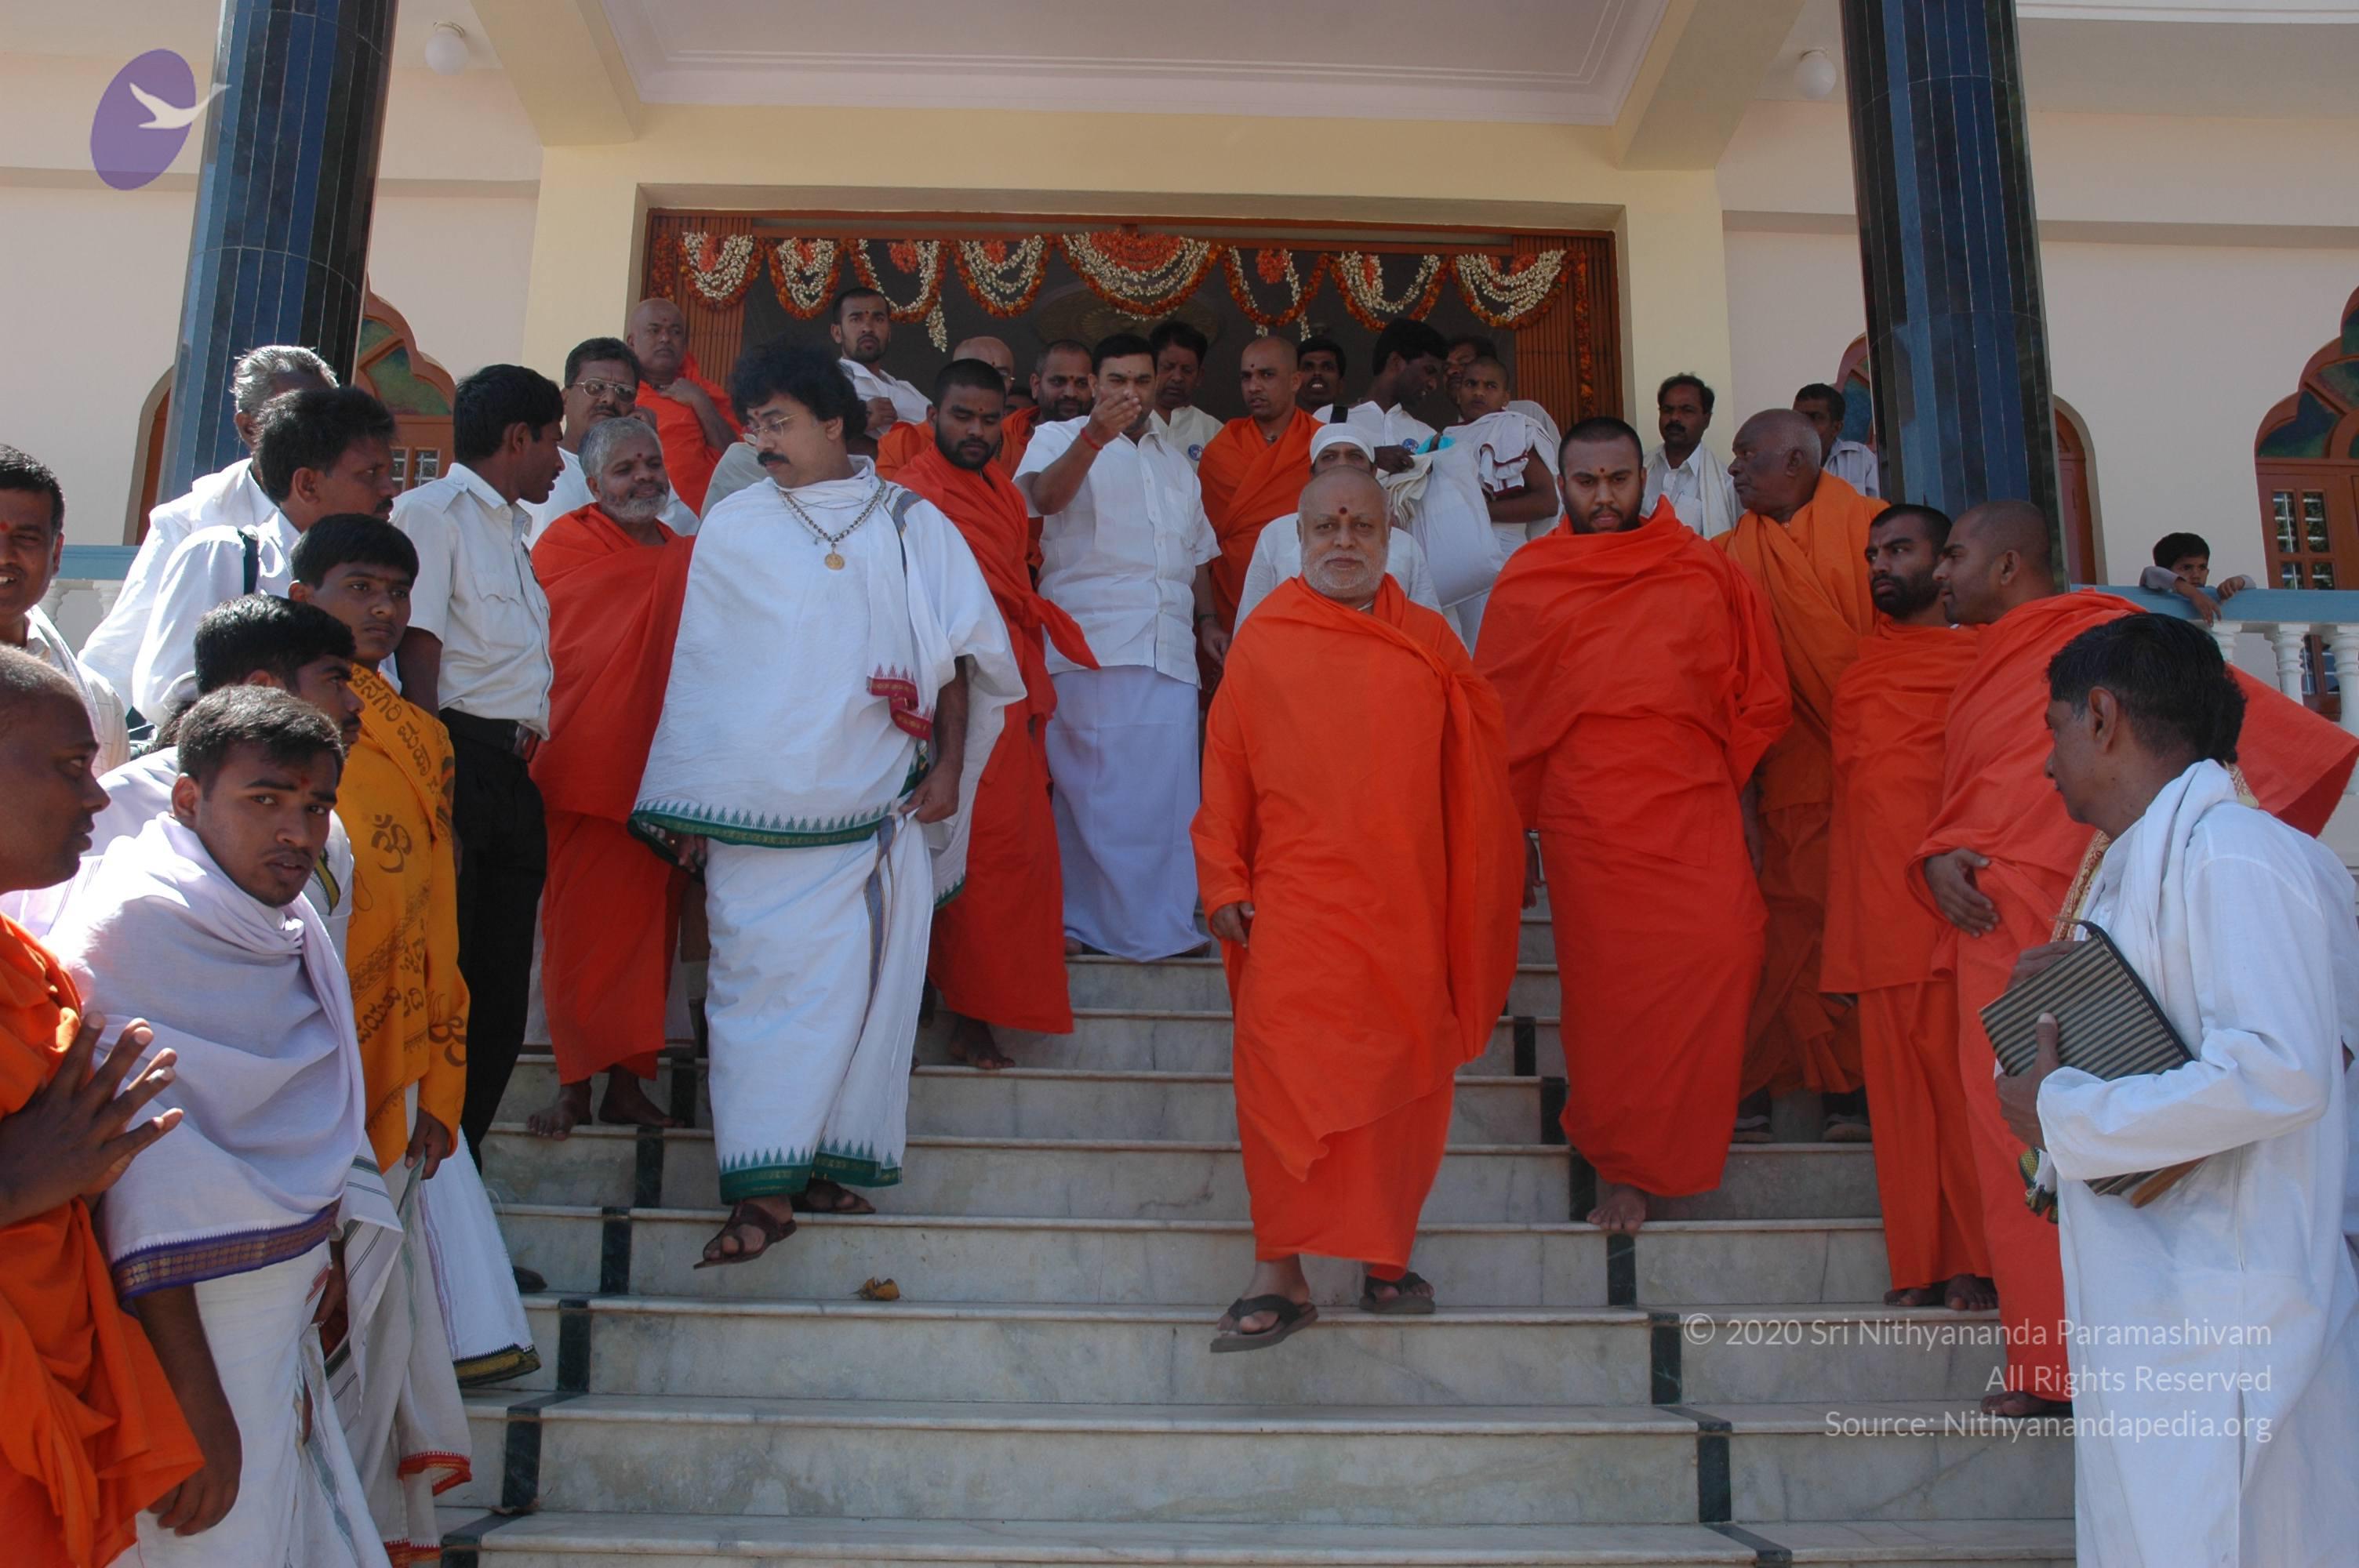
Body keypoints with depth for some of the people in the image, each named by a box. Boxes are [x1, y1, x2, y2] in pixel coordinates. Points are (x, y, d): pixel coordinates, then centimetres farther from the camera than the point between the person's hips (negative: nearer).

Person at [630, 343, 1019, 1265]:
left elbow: (954, 653, 10)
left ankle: (831, 1159, 12)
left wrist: (948, 765, 2)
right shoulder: (731, 529, 10)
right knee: (761, 973, -5)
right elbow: (700, 666, 11)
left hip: (877, 805, 0)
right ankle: (765, 1187, -3)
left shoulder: (910, 526, 8)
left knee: (862, 979, 0)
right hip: (755, 800, 0)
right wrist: (689, 798, 9)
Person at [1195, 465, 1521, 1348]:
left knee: (1401, 1083, 7)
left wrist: (1477, 893, 10)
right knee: (1283, 1081, -9)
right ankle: (1279, 1274, -1)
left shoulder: (1429, 643, 11)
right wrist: (1225, 885, 2)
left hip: (1406, 911, 2)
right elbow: (1225, 773, 7)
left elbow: (1474, 772, 13)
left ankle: (1386, 1256, 21)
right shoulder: (1263, 644, 6)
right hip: (1295, 904, -2)